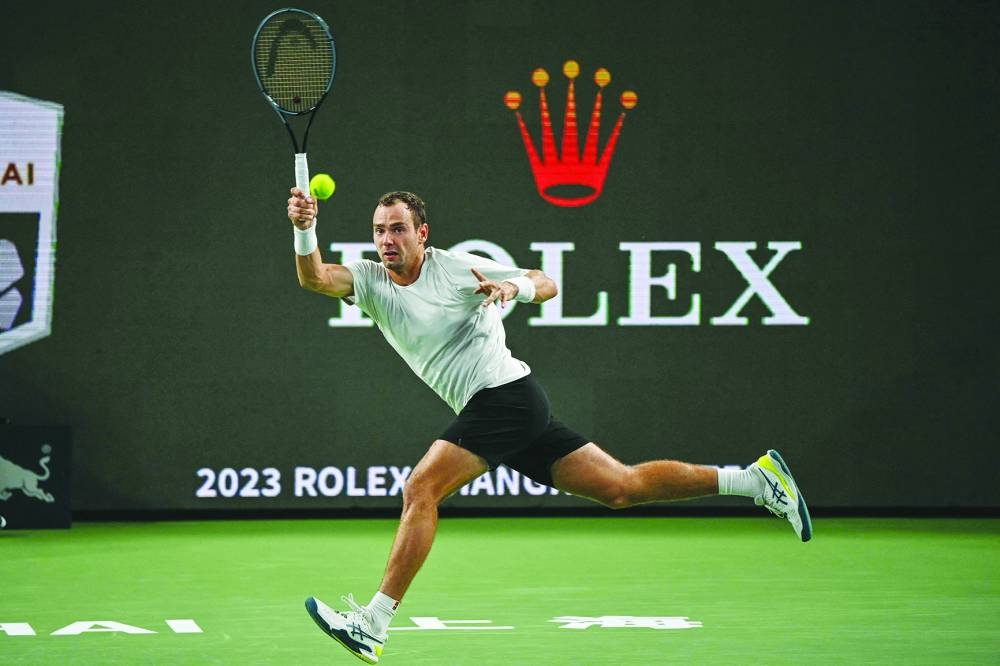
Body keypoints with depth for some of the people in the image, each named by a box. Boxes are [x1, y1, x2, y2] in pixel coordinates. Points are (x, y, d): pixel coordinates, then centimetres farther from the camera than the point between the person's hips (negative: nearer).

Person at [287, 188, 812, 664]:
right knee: (623, 488, 6)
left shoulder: (457, 268, -5)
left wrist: (515, 285, -22)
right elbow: (314, 277, -6)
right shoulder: (371, 280, 10)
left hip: (505, 394, -7)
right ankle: (755, 478, 11)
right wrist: (305, 229, -24)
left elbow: (547, 285, 0)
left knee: (420, 490, -18)